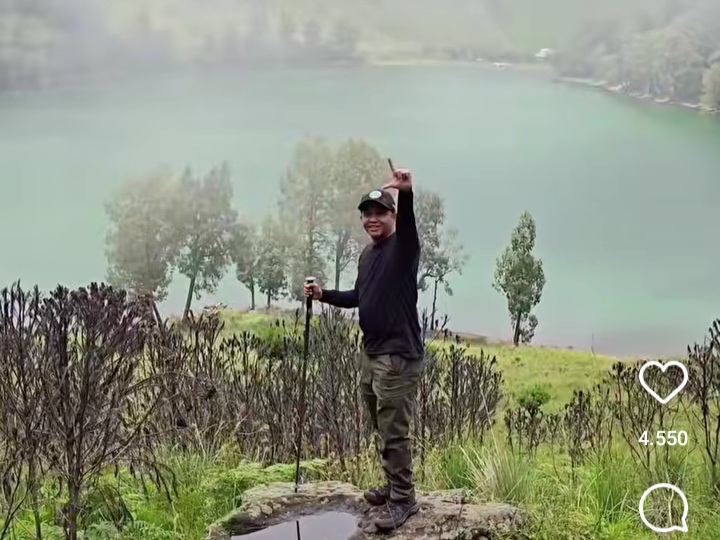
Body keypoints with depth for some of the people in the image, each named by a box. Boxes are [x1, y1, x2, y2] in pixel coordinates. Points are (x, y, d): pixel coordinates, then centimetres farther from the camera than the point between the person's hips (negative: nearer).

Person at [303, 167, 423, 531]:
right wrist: (324, 295, 13)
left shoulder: (403, 247, -11)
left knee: (394, 432, -4)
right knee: (382, 429, 15)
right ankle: (394, 486, 28)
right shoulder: (367, 254, 14)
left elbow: (407, 223, -35)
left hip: (398, 356, -8)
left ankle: (403, 500, 6)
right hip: (371, 353, 8)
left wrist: (406, 194, -54)